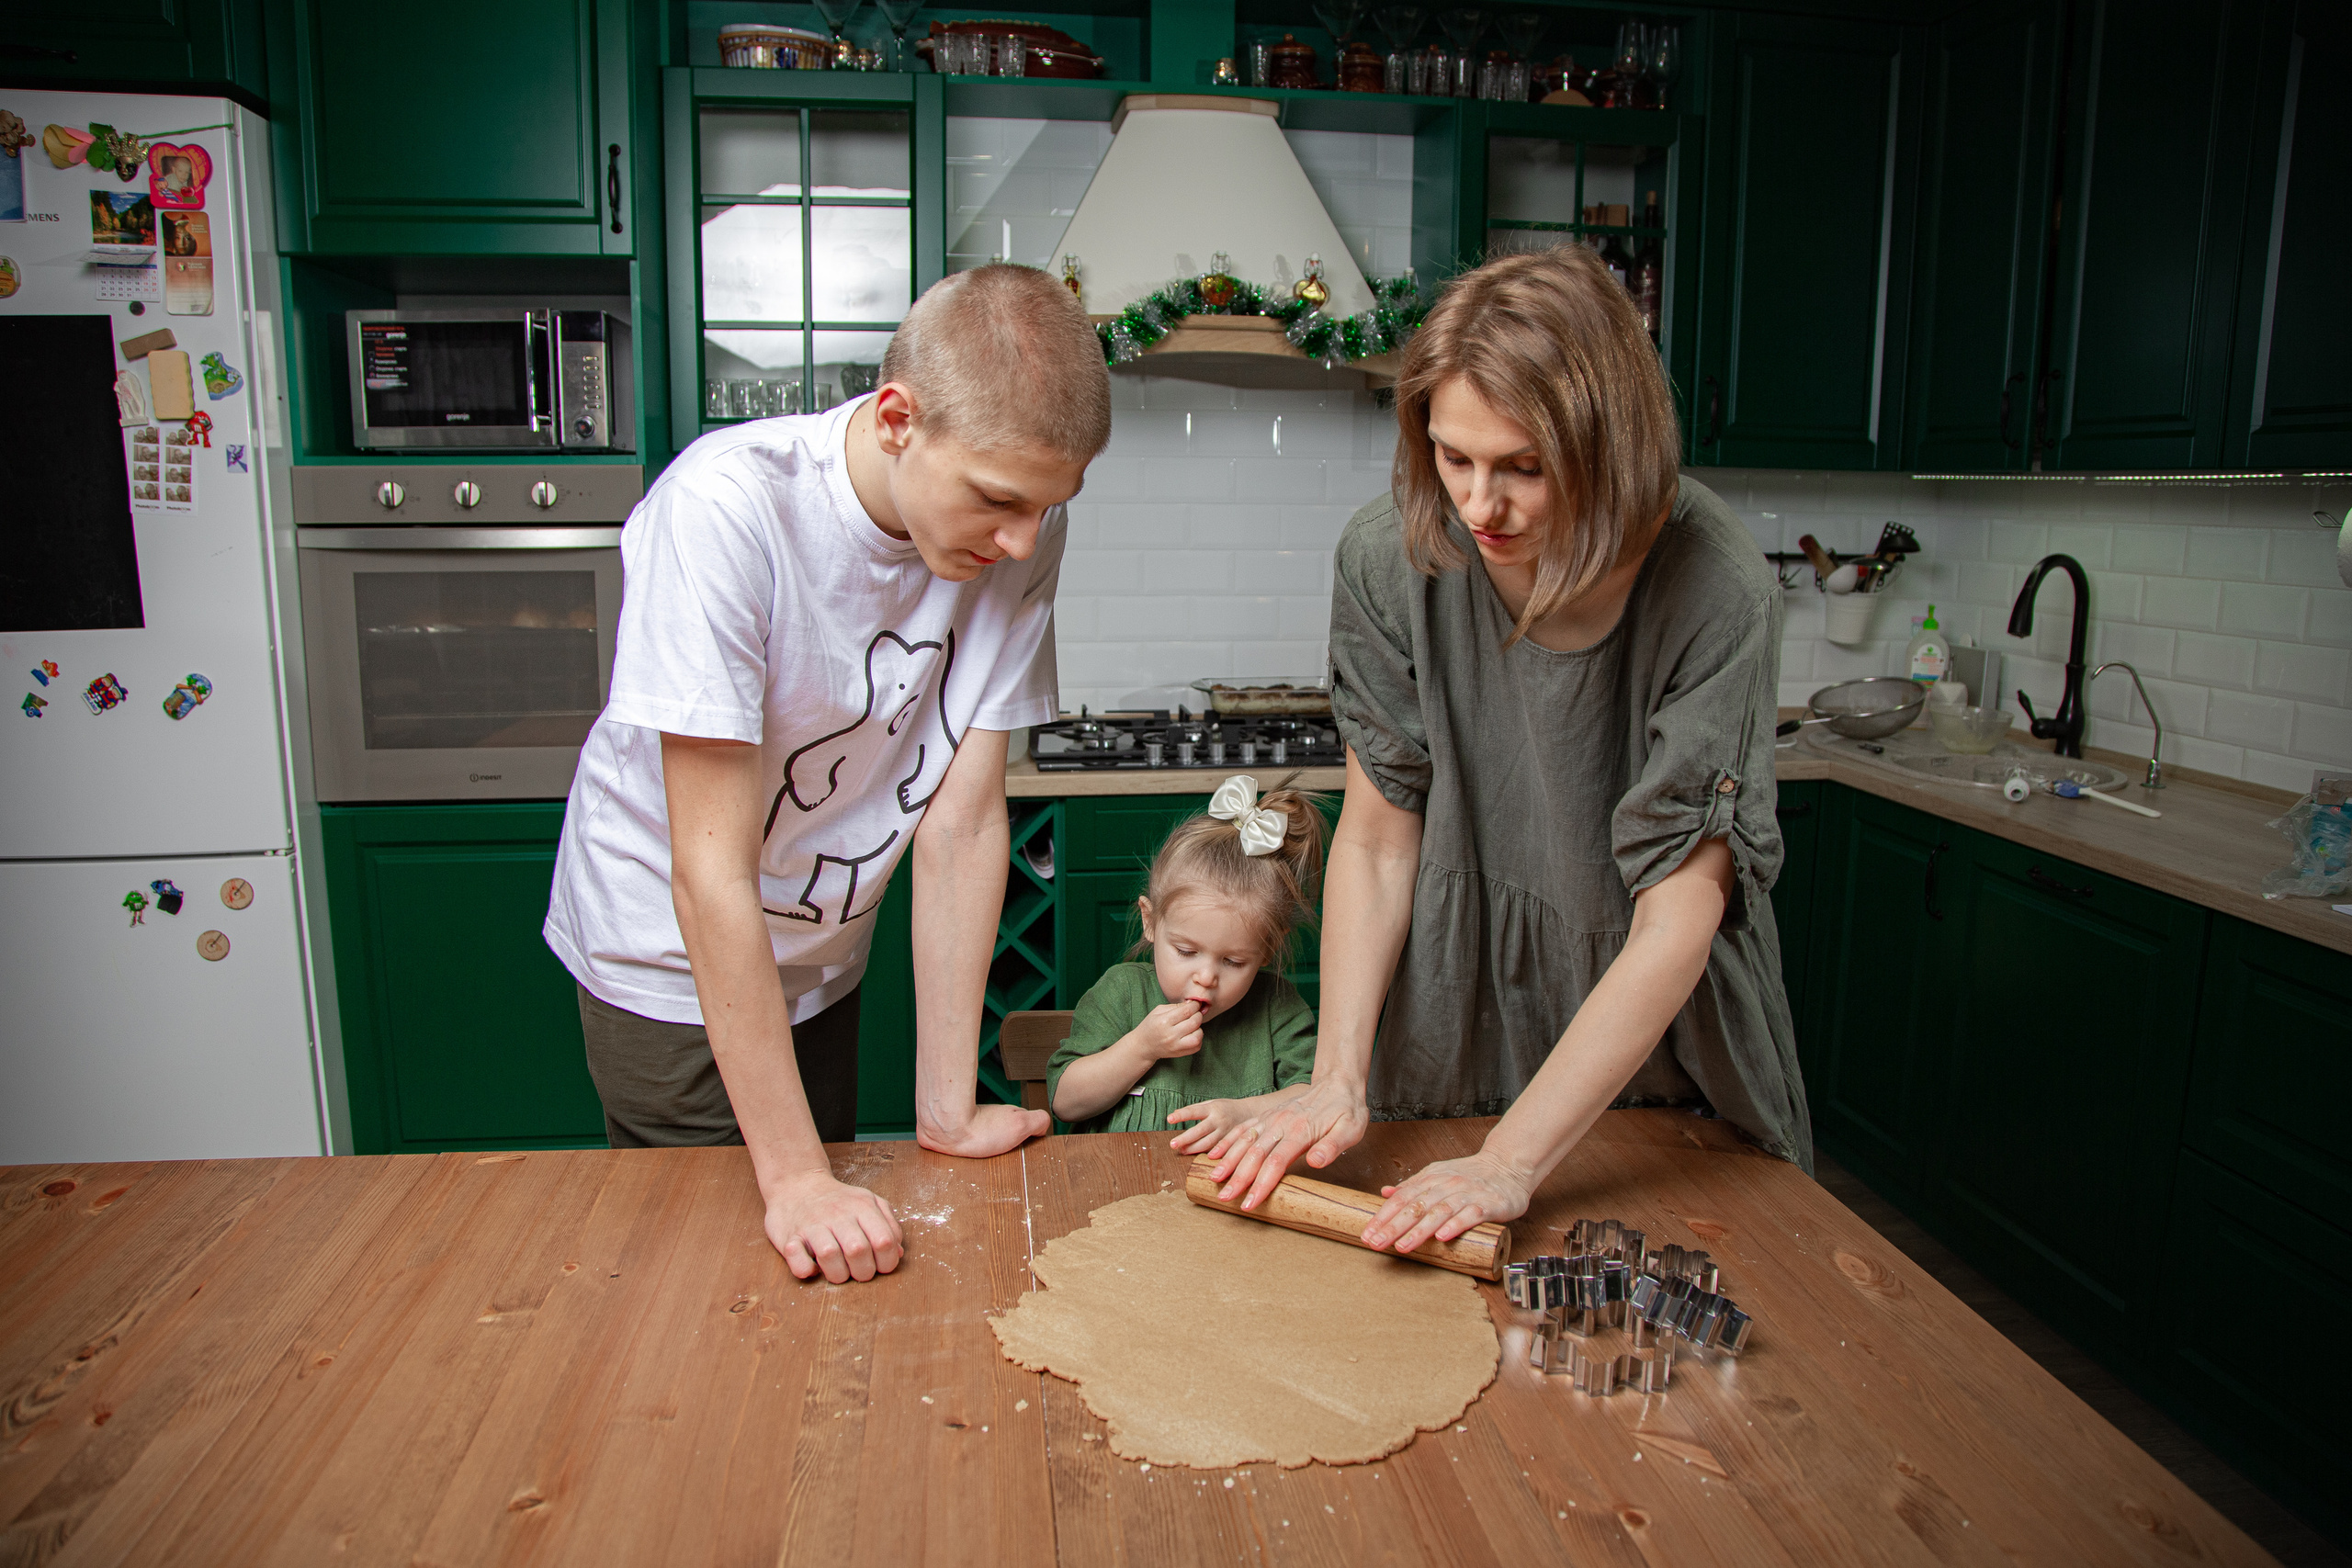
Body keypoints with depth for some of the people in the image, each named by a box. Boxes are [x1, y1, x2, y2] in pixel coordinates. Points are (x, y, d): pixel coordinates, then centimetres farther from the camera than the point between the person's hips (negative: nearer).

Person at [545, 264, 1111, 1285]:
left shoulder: (1020, 528, -19)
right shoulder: (726, 504, -32)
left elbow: (962, 823, -16)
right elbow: (713, 876, -30)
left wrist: (947, 1109, -14)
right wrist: (793, 1174, -28)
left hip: (821, 956, 5)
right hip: (671, 961, -4)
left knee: (829, 1265, 20)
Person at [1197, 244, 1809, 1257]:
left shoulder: (1716, 593, -28)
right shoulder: (1393, 557, -21)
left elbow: (1677, 919, -28)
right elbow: (1377, 838, -14)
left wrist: (1511, 1162, -32)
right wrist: (1338, 1077, -24)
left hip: (1657, 1032, -1)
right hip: (1459, 1013, 2)